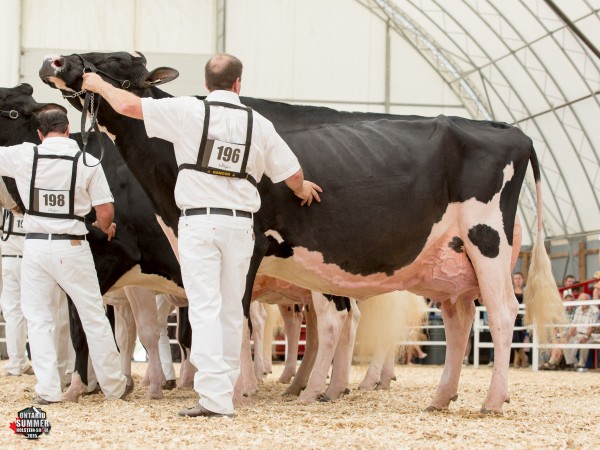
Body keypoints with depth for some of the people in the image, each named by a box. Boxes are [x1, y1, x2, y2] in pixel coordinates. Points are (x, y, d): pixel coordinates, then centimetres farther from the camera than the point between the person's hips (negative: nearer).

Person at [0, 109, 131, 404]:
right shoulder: (87, 162, -5)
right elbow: (106, 211, -4)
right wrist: (105, 227, 19)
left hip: (35, 246, 1)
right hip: (72, 247, -1)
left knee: (38, 319, 9)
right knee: (94, 318, 9)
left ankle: (48, 390, 2)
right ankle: (114, 386, 18)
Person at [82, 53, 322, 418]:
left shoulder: (188, 111, -4)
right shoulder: (259, 124, 5)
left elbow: (129, 105, -5)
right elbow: (293, 173, 11)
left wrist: (100, 85, 16)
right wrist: (302, 189, 36)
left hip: (198, 221, -3)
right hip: (240, 223, 3)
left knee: (205, 307, -6)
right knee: (231, 309, 12)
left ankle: (215, 397, -14)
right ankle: (225, 389, 18)